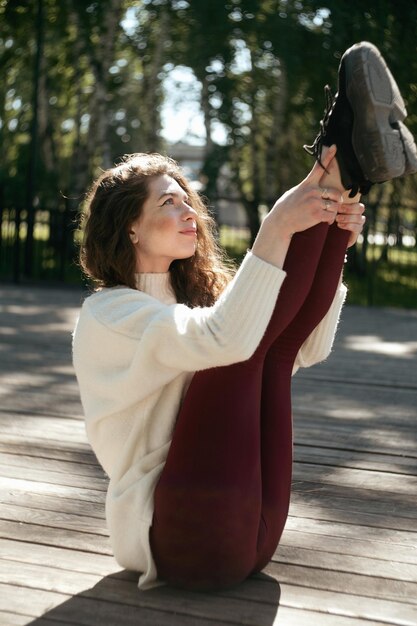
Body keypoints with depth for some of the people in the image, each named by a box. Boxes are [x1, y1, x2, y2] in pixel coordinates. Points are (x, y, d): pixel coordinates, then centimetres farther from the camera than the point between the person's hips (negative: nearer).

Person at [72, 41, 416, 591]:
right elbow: (221, 339, -27)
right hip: (172, 541, -7)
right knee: (243, 342, -19)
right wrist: (276, 229, -26)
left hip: (249, 538, 7)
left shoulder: (194, 297, 19)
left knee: (278, 336, -9)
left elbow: (305, 348, 11)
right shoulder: (107, 314, -6)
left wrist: (333, 246, 0)